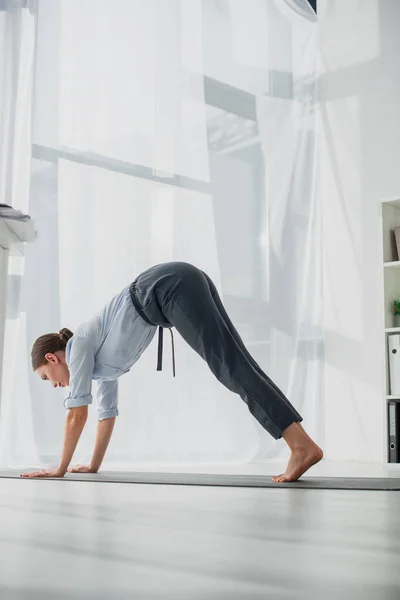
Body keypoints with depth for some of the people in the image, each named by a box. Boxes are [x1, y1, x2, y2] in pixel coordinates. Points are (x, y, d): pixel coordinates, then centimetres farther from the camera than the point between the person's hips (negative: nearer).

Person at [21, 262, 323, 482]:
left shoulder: (79, 344, 7)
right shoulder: (102, 361, 29)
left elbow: (78, 413, 5)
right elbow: (107, 413, 37)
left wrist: (61, 469, 12)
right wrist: (93, 466, 42)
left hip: (171, 286, -8)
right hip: (187, 283, 8)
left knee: (232, 367, -18)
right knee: (235, 367, -2)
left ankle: (304, 445, -27)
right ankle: (301, 444, -9)